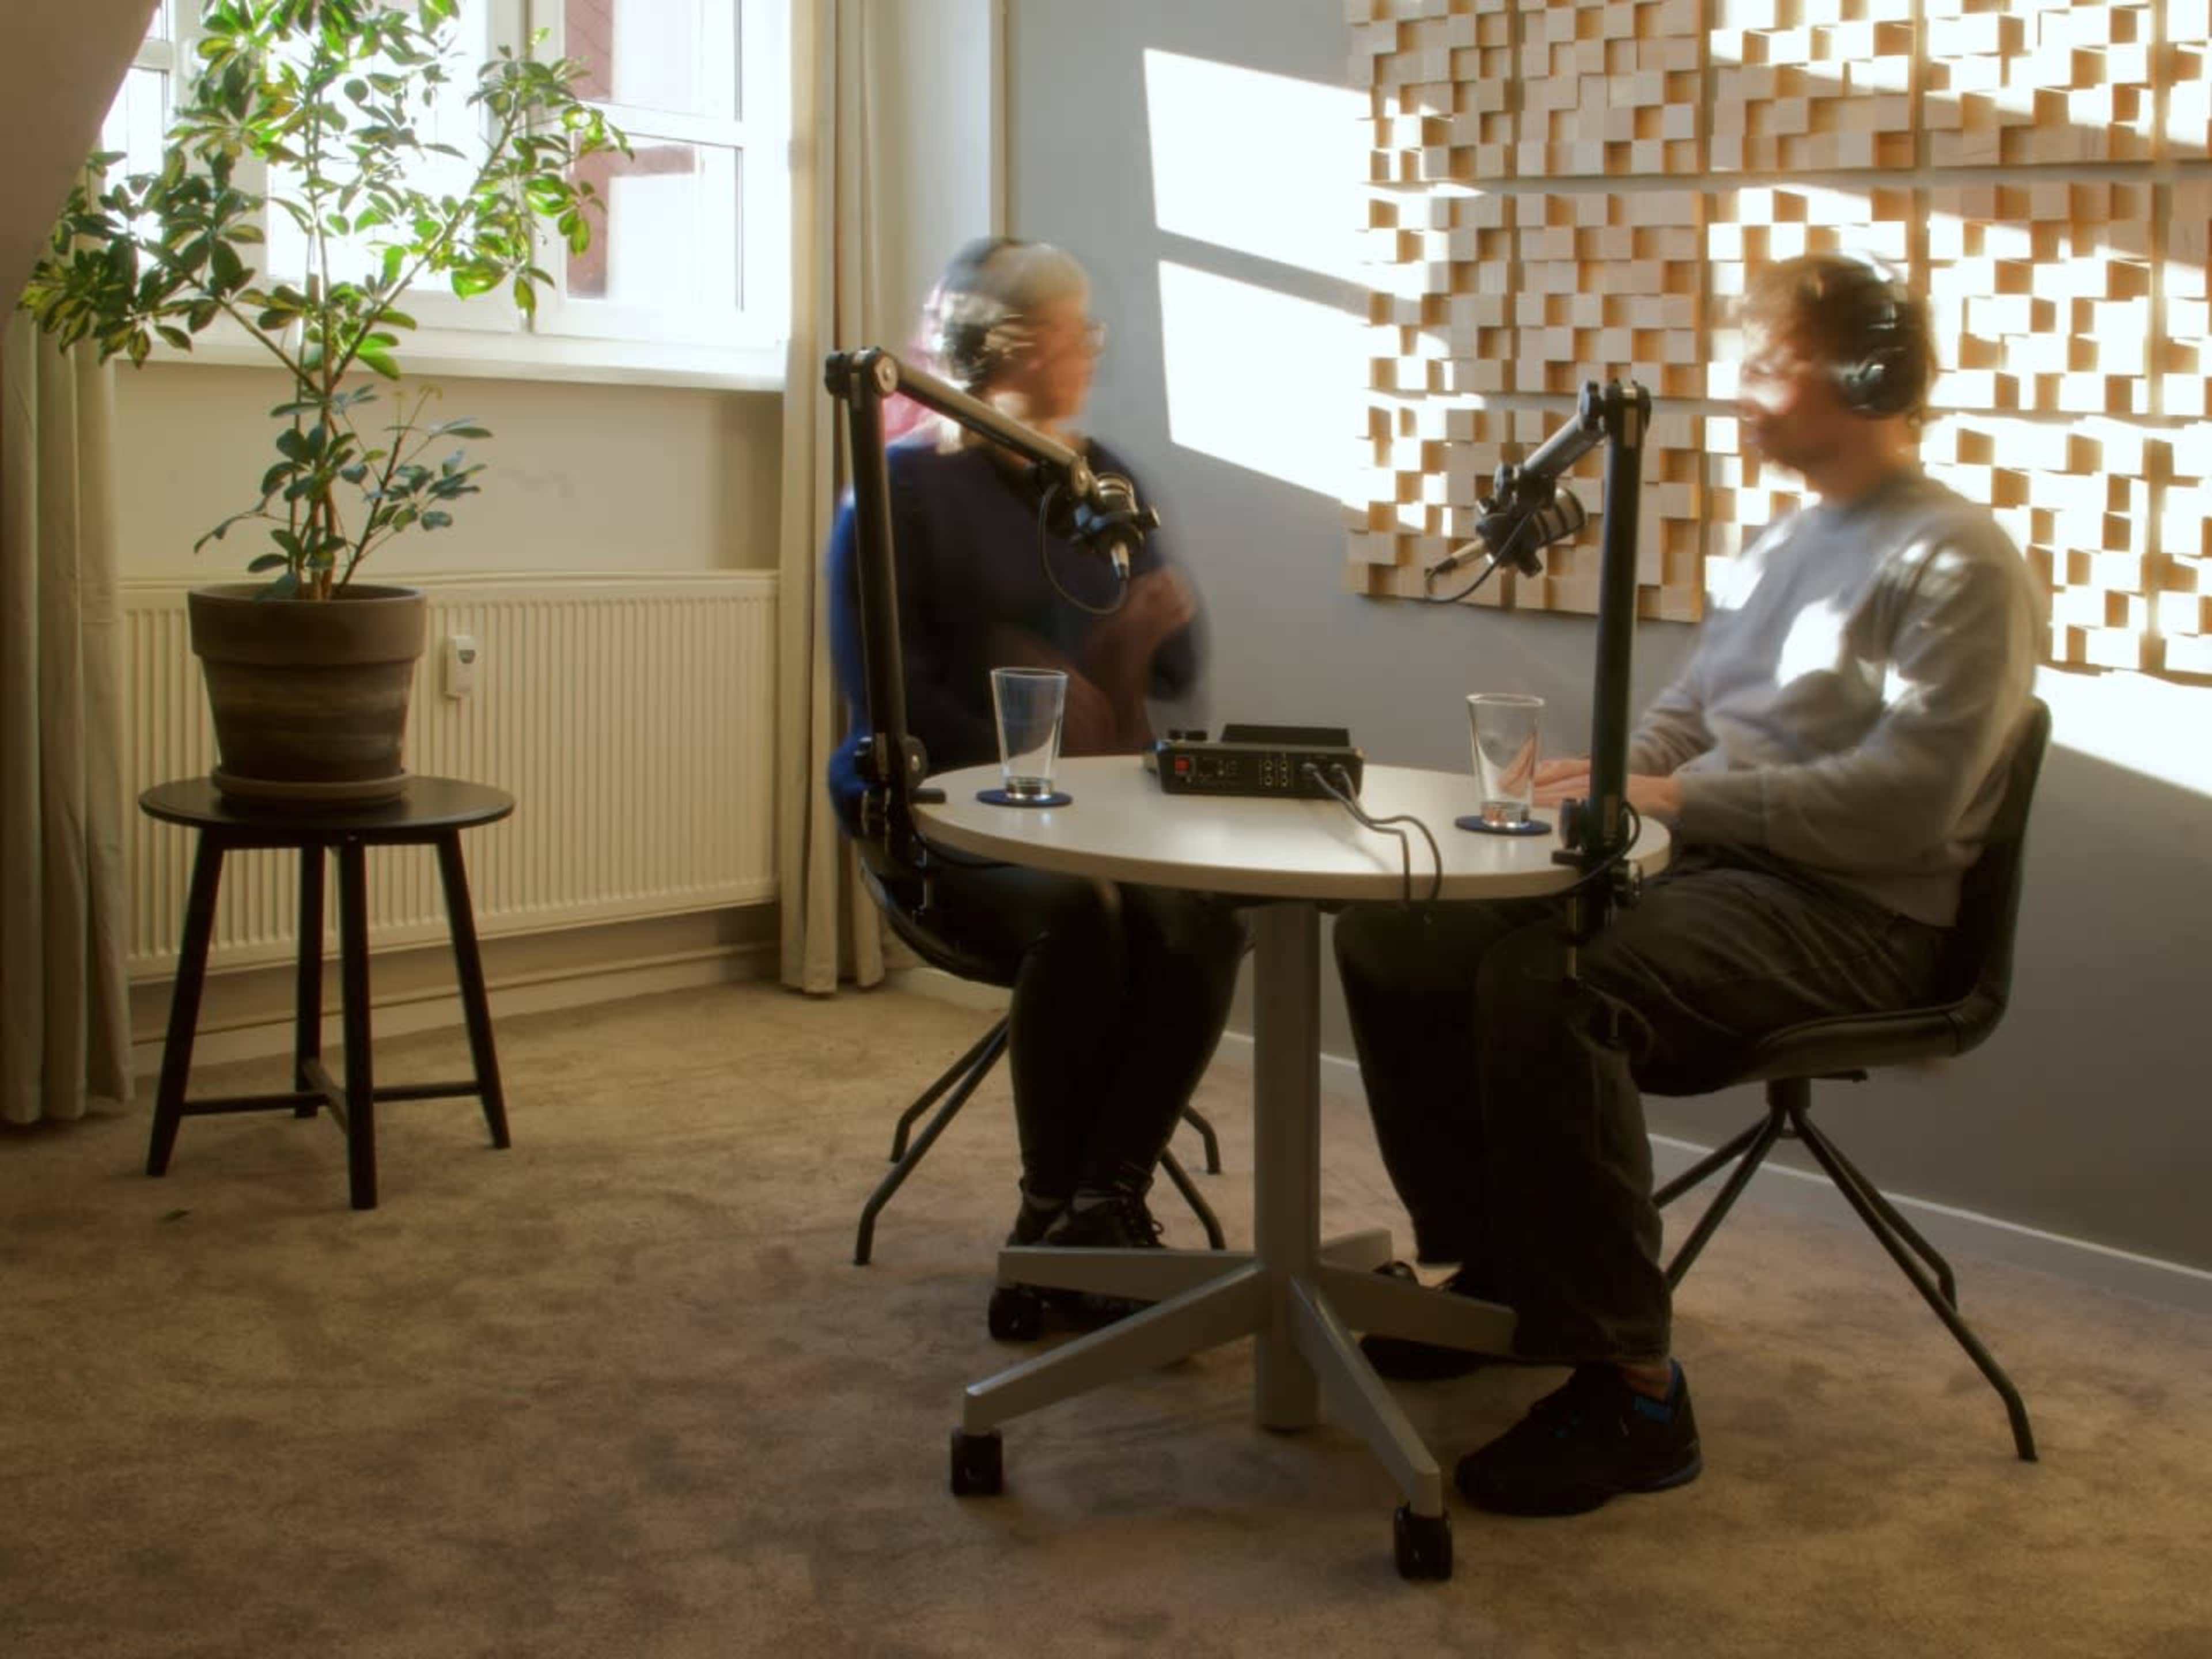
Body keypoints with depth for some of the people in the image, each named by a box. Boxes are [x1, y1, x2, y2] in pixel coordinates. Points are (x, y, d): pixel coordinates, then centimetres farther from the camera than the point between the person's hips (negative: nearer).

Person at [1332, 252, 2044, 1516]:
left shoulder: (1963, 565, -9)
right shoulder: (1789, 542, 20)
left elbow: (1905, 798, -20)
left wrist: (1678, 798, -21)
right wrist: (1597, 775, 2)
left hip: (1851, 912, -9)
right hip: (1710, 863, 9)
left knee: (1543, 986, -35)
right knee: (1393, 932, -2)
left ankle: (1630, 1391, -25)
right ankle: (1490, 1276, 11)